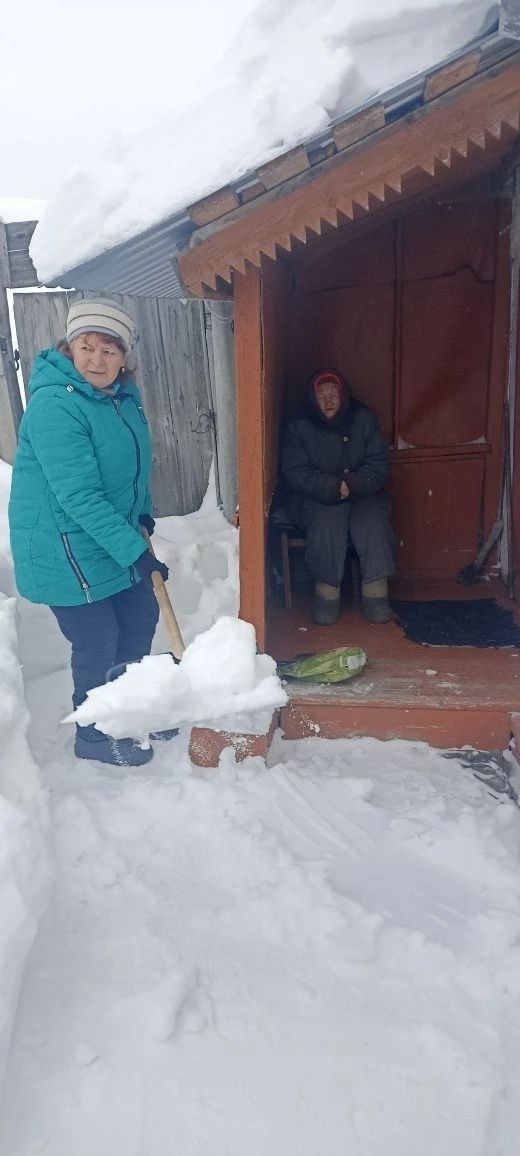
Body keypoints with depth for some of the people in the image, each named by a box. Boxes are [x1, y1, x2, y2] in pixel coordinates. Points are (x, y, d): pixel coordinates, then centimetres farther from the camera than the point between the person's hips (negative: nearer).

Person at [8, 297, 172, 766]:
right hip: (65, 548, -9)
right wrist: (135, 551, -29)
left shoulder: (123, 394, 4)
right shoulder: (55, 406, -24)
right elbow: (79, 496, -29)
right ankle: (94, 737, 25)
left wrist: (143, 514, 10)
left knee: (141, 619, 17)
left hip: (117, 537, 9)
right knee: (98, 642, 1)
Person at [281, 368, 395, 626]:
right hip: (315, 500, -1)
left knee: (373, 522, -30)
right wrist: (333, 487, -23)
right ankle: (326, 593, -23)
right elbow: (295, 474, -8)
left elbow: (379, 465, -2)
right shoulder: (299, 428, -1)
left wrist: (353, 485, -22)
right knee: (327, 523, -33)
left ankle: (375, 594, -23)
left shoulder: (364, 419, 2)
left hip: (363, 496, 2)